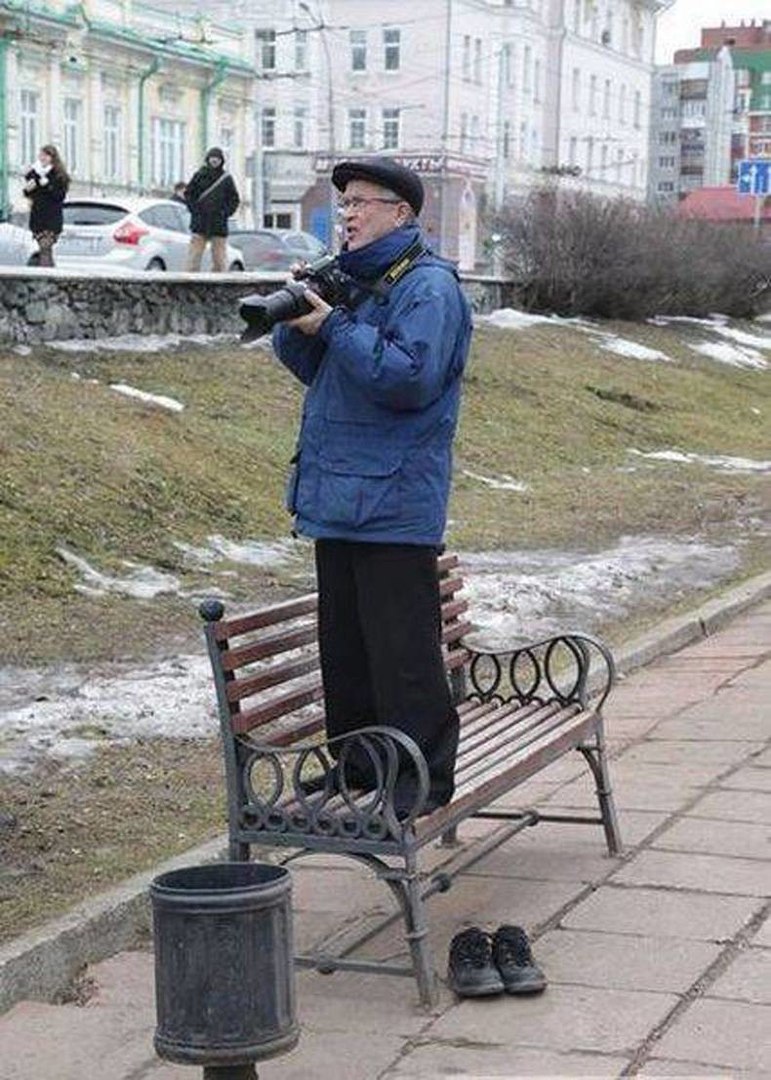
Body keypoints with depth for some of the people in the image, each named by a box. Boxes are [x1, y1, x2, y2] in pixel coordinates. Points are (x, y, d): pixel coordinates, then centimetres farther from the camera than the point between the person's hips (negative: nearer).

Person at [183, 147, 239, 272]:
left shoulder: (226, 178, 8)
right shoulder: (199, 175, 5)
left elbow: (234, 199, 12)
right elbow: (188, 193, 9)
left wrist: (226, 212, -1)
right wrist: (194, 209, -3)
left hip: (219, 225, 1)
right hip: (200, 224, -1)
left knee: (219, 256, 1)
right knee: (194, 255, -5)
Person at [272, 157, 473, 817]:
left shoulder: (429, 286, -10)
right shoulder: (353, 280, 18)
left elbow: (411, 377, -23)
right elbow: (312, 368, 21)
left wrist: (334, 327, -18)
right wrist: (296, 320, 1)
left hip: (394, 507, -9)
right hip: (338, 500, 9)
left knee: (403, 651, -5)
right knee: (344, 645, 15)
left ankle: (423, 779, 4)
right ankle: (357, 765, 27)